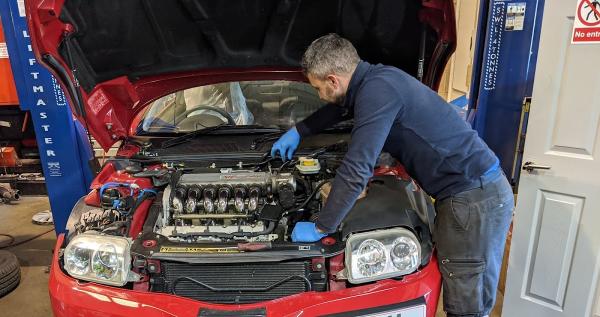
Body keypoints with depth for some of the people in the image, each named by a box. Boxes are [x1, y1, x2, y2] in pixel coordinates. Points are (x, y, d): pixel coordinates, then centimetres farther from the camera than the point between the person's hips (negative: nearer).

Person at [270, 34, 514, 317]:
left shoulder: (378, 90, -21)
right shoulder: (374, 80, 10)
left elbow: (355, 172, -24)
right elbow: (339, 108, 31)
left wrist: (320, 229, -13)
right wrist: (298, 131, 39)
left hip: (474, 200, -10)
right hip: (479, 189, 10)